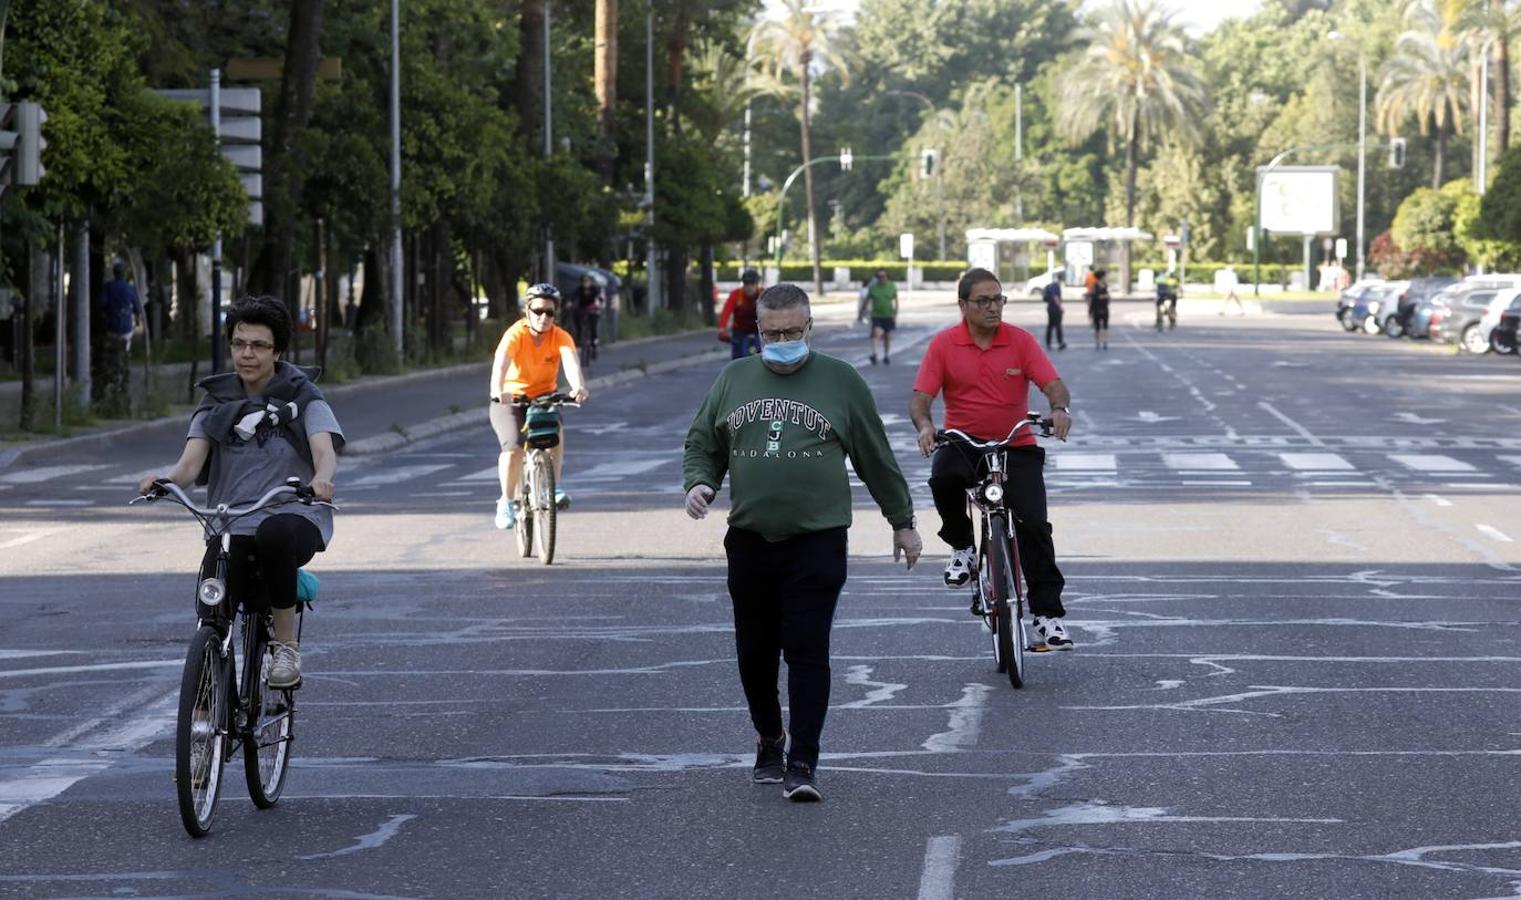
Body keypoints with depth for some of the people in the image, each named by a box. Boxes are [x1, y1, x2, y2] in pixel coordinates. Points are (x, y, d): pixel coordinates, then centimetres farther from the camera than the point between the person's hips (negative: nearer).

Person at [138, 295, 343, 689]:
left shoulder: (302, 397, 5)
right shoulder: (216, 401, 11)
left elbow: (325, 451, -13)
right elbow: (190, 464, -2)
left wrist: (321, 479, -39)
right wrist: (163, 479, -27)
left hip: (294, 517, -2)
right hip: (231, 525, 2)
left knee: (274, 534, -40)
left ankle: (286, 645, -21)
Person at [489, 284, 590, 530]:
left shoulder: (560, 337, -13)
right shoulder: (516, 334, -20)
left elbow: (571, 361, -33)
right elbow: (501, 362, -38)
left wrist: (579, 387, -55)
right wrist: (498, 390, -59)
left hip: (544, 397, 2)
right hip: (510, 399, -2)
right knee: (513, 447, -23)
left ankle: (554, 487, -22)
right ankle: (507, 501, -3)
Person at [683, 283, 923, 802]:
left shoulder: (840, 381, 4)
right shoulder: (733, 380, 11)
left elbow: (877, 460, 10)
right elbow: (702, 444, 18)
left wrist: (902, 522, 15)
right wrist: (699, 483, -3)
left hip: (816, 544, -3)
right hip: (748, 541, 3)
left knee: (807, 652, -9)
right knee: (755, 653, 9)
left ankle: (803, 762, -7)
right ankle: (768, 742, 30)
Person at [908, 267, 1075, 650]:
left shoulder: (1021, 341, 0)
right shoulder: (944, 345, -1)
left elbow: (1052, 383, -8)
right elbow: (921, 396, -5)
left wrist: (1060, 408, -31)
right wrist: (925, 426, -27)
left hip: (1016, 446, 0)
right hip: (963, 443, 0)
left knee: (1033, 524, -13)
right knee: (943, 477, -34)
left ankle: (1048, 613, -3)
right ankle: (962, 547, -6)